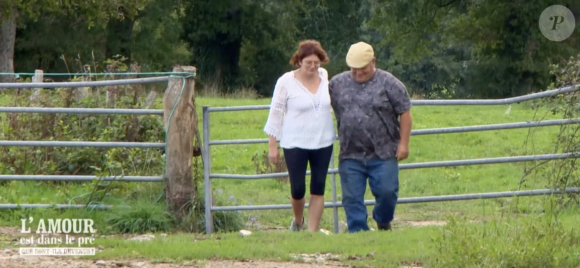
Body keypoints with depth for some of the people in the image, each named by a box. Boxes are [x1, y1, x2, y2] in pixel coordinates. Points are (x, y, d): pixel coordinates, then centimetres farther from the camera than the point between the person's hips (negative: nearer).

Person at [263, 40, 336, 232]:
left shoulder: (324, 75, 3)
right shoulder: (286, 81, -9)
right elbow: (275, 113, -4)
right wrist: (272, 145, -5)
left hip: (323, 142, 4)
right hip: (295, 144, -4)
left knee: (318, 189, 3)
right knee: (297, 189, 0)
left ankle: (312, 231, 9)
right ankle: (298, 222, 29)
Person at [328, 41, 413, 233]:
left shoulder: (388, 84, -1)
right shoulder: (337, 83, 9)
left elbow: (405, 113, -1)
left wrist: (403, 143, -7)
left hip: (383, 154, -3)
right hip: (350, 155, 3)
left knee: (386, 191, -6)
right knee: (352, 198, 0)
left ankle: (383, 222, 21)